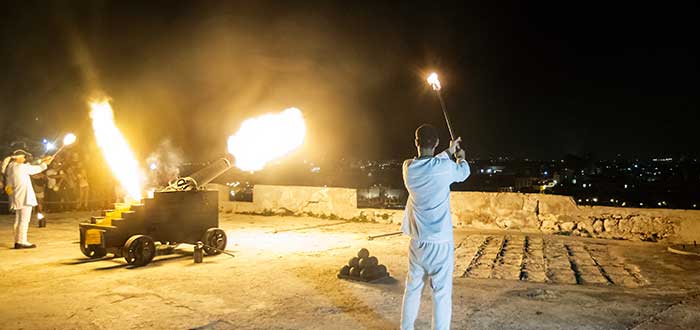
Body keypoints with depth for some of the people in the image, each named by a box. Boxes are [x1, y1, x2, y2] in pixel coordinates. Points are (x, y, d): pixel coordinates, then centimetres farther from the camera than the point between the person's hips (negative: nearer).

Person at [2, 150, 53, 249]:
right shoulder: (20, 167, -12)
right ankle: (22, 241, -7)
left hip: (17, 198, 10)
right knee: (24, 219, -7)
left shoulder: (11, 167, 13)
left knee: (18, 220, 13)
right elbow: (36, 169, 0)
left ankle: (17, 241, 17)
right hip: (25, 197, -10)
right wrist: (45, 163, 13)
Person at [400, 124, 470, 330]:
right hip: (440, 242, -4)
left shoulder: (408, 167, -2)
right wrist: (461, 157, 30)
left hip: (417, 241, 4)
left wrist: (449, 151, 31)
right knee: (442, 293, 2)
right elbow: (464, 173, 9)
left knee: (412, 288, 16)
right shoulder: (445, 167, -13)